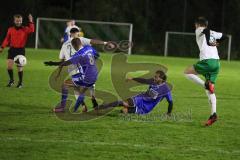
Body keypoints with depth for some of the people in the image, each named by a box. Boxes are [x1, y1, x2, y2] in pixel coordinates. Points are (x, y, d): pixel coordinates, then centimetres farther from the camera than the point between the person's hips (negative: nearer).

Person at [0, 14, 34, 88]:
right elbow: (7, 39, 8)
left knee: (20, 67, 0)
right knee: (9, 65, -9)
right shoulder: (10, 30, 5)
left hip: (21, 50, -2)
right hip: (12, 49, 2)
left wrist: (31, 22, -25)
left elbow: (32, 30, -20)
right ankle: (11, 80, 12)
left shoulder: (25, 29, -1)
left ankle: (20, 82, 18)